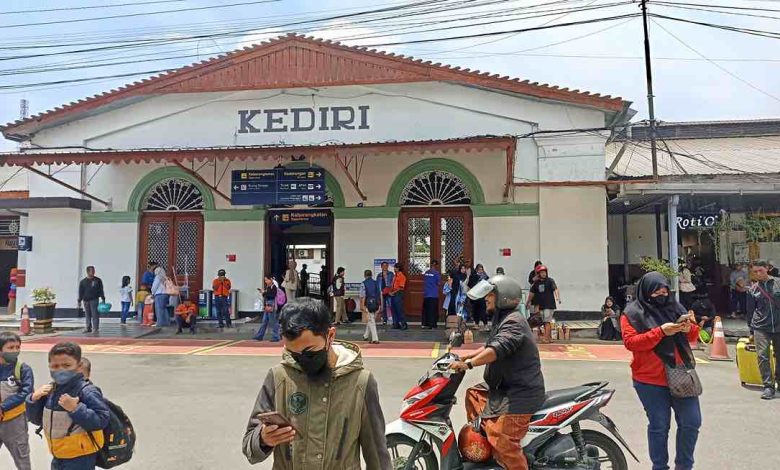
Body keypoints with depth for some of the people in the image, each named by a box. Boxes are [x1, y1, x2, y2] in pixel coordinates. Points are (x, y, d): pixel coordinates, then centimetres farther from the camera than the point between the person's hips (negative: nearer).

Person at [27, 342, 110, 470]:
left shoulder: (87, 391, -22)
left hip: (80, 457, -7)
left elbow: (101, 420, -26)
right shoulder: (51, 390, 1)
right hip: (58, 455, 8)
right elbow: (36, 419, 10)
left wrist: (76, 408, -33)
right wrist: (34, 399, -7)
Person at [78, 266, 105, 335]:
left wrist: (103, 299, 0)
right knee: (87, 315, 8)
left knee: (95, 315, -6)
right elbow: (80, 292, 8)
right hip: (86, 300, 2)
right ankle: (88, 328, 16)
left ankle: (96, 328, -4)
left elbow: (101, 290, 4)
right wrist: (79, 300, 3)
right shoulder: (83, 281, 6)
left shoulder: (98, 280, 3)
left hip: (94, 300, -2)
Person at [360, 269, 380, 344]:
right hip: (376, 304, 5)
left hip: (368, 304, -5)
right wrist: (380, 306, 14)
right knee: (370, 320, 19)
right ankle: (365, 336, 32)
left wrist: (362, 306, -7)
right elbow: (380, 295, 8)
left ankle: (375, 339, -8)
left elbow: (362, 296, -11)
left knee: (371, 322, -2)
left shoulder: (364, 283, -5)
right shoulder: (376, 283, 8)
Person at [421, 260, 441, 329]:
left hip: (426, 294, 5)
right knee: (433, 310, 1)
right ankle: (433, 325, 1)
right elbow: (439, 283, -7)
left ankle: (425, 324, 10)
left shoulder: (426, 272, 7)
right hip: (434, 294, -5)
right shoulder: (437, 273, -9)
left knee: (425, 309, 9)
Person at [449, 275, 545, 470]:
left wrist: (468, 364, -35)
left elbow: (496, 350, -34)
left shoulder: (513, 322, -19)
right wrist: (465, 356, 22)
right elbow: (489, 346, 27)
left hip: (519, 392, -11)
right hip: (503, 385, 11)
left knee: (501, 440, -19)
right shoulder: (502, 319, 15)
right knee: (473, 395, 21)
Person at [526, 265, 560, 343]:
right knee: (544, 322, 9)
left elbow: (555, 289, -18)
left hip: (549, 304, -5)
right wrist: (528, 302, 24)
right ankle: (550, 337, 19)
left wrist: (558, 297, -36)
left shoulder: (550, 280, -5)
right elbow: (532, 293, 17)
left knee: (547, 322, -10)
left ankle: (546, 338, -11)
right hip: (541, 305, 5)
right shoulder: (536, 282, 7)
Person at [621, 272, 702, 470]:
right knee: (659, 426, 5)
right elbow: (630, 342, -16)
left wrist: (689, 328, -10)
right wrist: (660, 331, -23)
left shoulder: (675, 307, 9)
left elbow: (693, 335, 14)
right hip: (650, 381, -4)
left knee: (692, 422, 8)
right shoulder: (633, 313, -6)